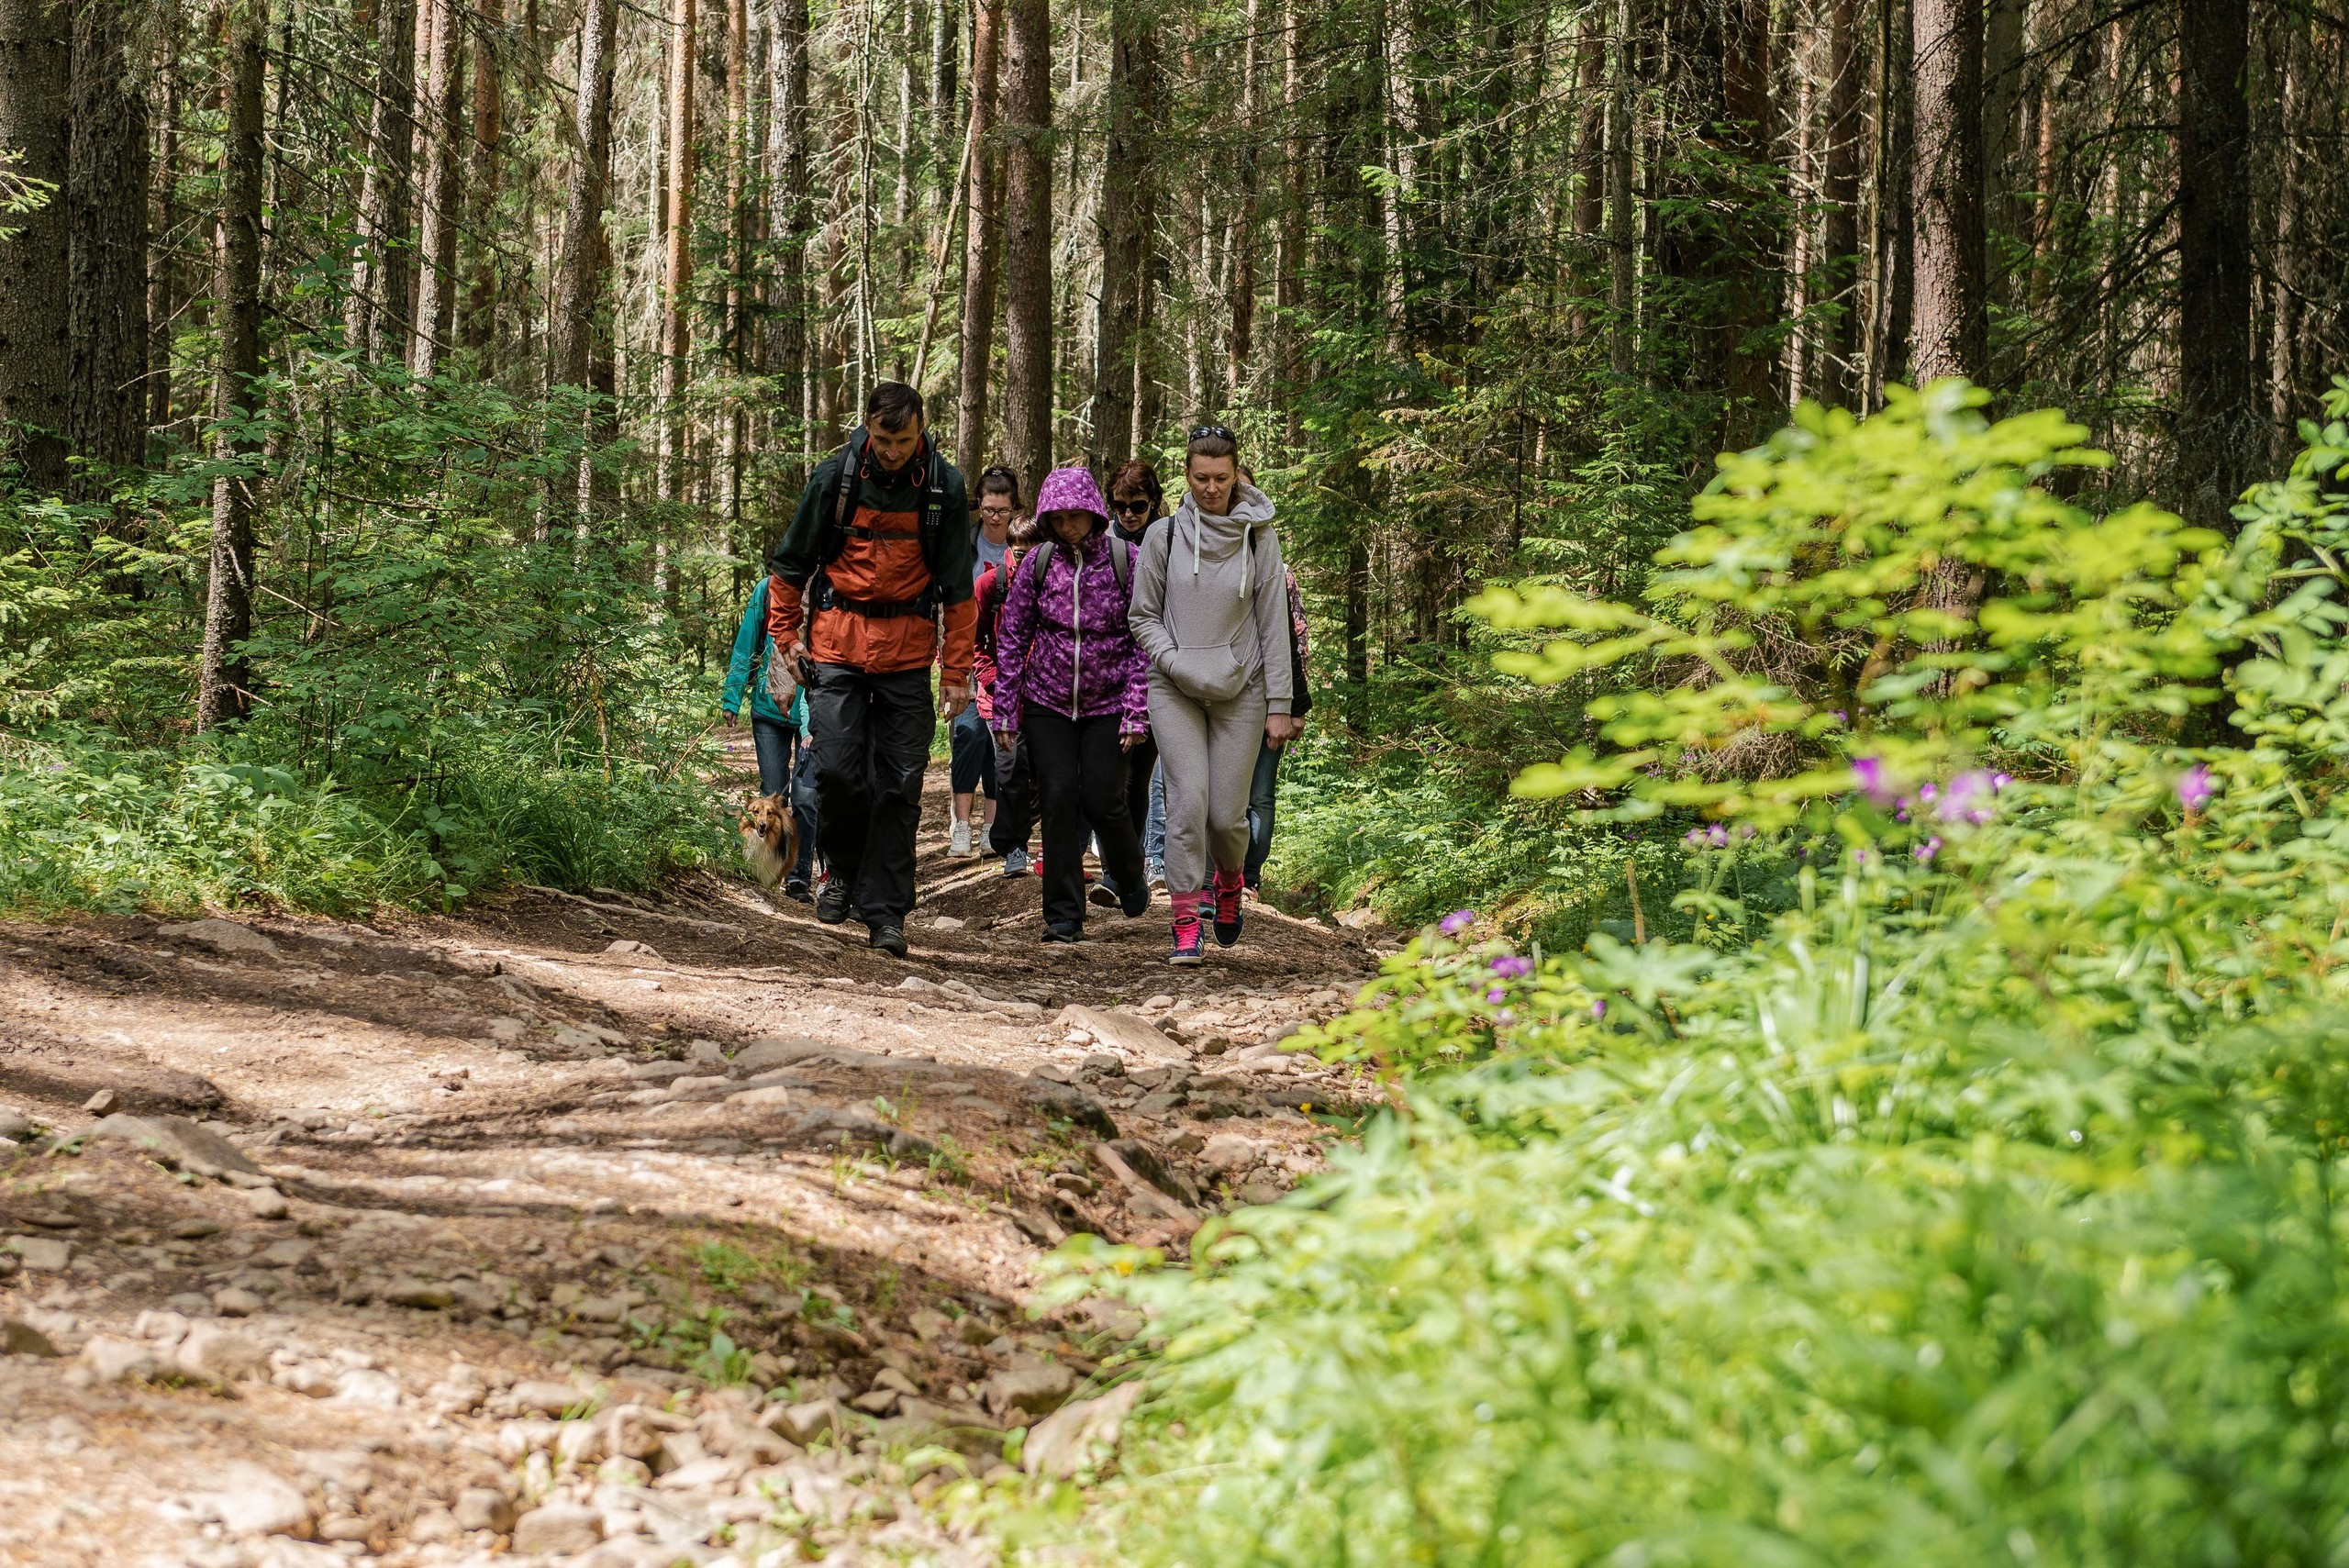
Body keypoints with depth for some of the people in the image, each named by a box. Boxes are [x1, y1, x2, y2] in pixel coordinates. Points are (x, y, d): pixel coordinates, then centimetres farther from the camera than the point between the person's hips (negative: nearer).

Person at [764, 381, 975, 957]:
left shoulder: (944, 486, -2)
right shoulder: (835, 476, -4)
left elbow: (957, 585, 4)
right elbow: (791, 562, 8)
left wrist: (957, 670, 3)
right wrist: (784, 634, 5)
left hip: (908, 652, 1)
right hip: (837, 643, 0)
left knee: (900, 784, -1)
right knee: (837, 768, -10)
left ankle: (884, 910, 6)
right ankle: (844, 868, 17)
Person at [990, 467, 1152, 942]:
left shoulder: (1126, 560, -7)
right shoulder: (1038, 562, -1)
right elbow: (1012, 636, 3)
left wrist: (1137, 711, -11)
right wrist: (1004, 711, 0)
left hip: (1107, 705, -2)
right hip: (1047, 703, 2)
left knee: (1102, 802, -5)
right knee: (1058, 801, -4)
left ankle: (1129, 875, 28)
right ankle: (1064, 916, 3)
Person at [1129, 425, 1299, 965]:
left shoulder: (1258, 537, 1)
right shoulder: (1164, 537, 0)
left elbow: (1273, 623, 2)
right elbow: (1144, 616, 7)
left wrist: (1280, 705, -1)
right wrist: (1176, 662, -10)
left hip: (1240, 692, 0)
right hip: (1175, 691, 0)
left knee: (1227, 813, -2)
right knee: (1188, 801, -13)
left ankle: (1229, 883, 31)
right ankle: (1186, 925, -7)